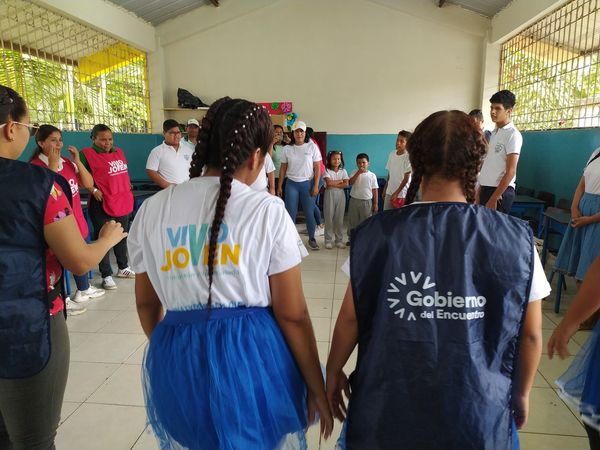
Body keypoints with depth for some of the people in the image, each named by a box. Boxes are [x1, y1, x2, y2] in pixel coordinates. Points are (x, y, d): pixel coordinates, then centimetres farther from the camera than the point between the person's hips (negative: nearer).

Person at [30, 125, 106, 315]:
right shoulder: (35, 167, -15)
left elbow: (89, 184, 1)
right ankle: (61, 301, 16)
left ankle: (84, 290, 41)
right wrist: (52, 166, -29)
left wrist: (77, 161, -8)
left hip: (76, 220, 8)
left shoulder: (67, 163, 6)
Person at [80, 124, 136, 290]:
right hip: (102, 205, -7)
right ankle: (107, 275, 10)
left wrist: (128, 188, 15)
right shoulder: (87, 154, -8)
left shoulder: (119, 152, 12)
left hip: (123, 203, 7)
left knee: (122, 237, 19)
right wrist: (93, 190, -17)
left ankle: (123, 268, 35)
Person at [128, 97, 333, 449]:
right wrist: (317, 389, 3)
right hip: (255, 357, -3)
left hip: (178, 361, 4)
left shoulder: (152, 209, 1)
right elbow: (292, 315, -8)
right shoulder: (268, 211, -9)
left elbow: (147, 304, 10)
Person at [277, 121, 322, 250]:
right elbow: (283, 168, 7)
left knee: (309, 212, 3)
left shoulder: (312, 147, -2)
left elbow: (317, 168, -2)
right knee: (291, 213, 4)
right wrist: (279, 186, 5)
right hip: (291, 184, 1)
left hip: (307, 183, -1)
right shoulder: (287, 148, 3)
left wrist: (316, 185, -8)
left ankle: (311, 239, 18)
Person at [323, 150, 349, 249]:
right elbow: (329, 182, -16)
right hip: (329, 195, -2)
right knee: (329, 218, 1)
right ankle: (328, 240, 8)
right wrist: (340, 181, -6)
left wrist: (333, 184, -12)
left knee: (339, 218, 5)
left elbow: (346, 184, -6)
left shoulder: (343, 171, 7)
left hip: (340, 195, 2)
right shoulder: (327, 171, -1)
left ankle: (339, 240, 13)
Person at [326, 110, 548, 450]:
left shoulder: (380, 232, -14)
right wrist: (521, 394, 16)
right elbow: (530, 334, -2)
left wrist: (333, 373, 10)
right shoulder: (516, 239, -11)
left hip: (389, 407, 0)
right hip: (478, 410, 1)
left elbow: (351, 319, -7)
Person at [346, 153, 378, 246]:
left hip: (366, 201, -1)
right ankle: (351, 239, 24)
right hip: (354, 200, 1)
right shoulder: (355, 173, 2)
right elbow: (350, 182, -16)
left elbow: (375, 190, 0)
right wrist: (358, 172, -19)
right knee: (352, 221, 11)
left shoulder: (372, 175, -1)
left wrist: (376, 203, -3)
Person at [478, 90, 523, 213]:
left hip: (501, 191, -8)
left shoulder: (513, 134, -10)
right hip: (486, 188, 8)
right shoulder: (494, 133, 14)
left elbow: (510, 172, -15)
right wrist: (481, 189, 14)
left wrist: (494, 198, -19)